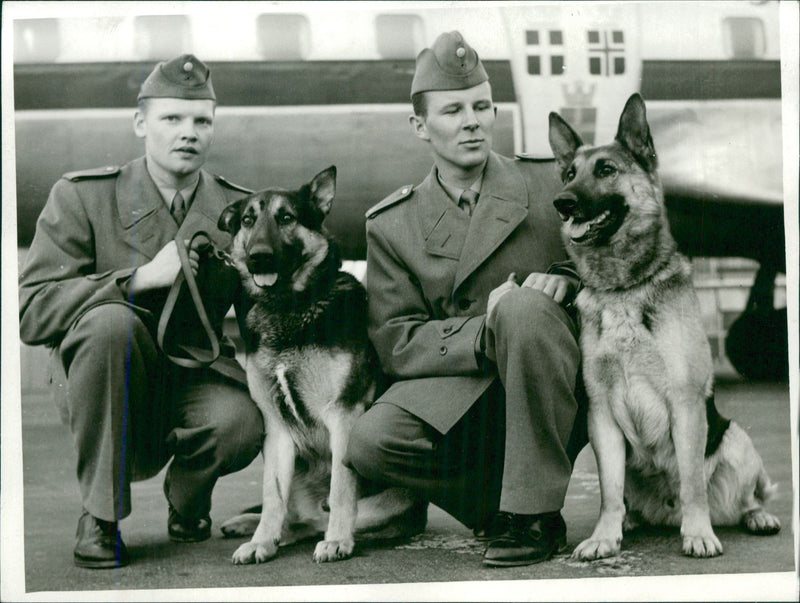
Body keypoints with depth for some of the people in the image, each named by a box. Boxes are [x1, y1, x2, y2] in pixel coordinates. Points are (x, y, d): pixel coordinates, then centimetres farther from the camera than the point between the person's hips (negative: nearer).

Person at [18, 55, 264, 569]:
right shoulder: (82, 197, -4)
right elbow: (31, 313, -13)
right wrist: (140, 278, -23)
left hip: (192, 387, 1)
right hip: (107, 401, -1)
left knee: (243, 420, -32)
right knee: (111, 320, -33)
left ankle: (188, 501, 6)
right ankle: (100, 517, -17)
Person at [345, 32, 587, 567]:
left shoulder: (550, 185, 6)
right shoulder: (392, 225, 8)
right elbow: (396, 344, 0)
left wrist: (564, 280, -13)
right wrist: (485, 334, -18)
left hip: (557, 398, -1)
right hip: (455, 393, 1)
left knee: (526, 308, -33)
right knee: (372, 442, -27)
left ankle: (534, 512, -21)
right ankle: (498, 501, -4)